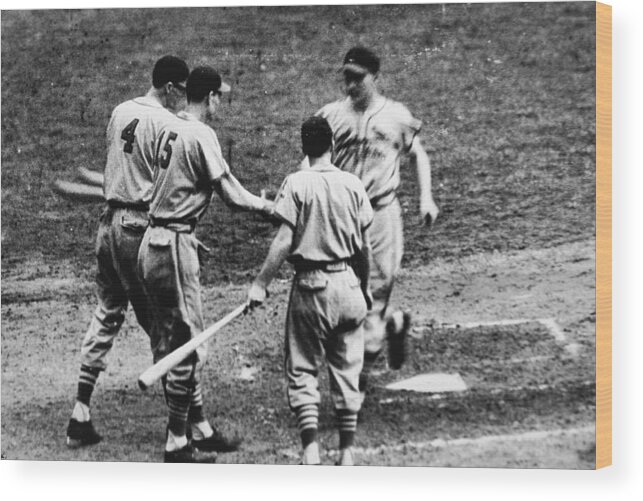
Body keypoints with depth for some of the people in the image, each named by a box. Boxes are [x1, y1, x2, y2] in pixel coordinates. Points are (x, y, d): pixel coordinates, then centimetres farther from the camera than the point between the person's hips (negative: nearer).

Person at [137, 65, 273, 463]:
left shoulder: (169, 131, 12)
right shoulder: (202, 136, -13)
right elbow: (234, 196, -14)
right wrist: (274, 207, 1)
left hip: (155, 243, 9)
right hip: (175, 247, -9)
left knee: (169, 341, 13)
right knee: (188, 343, -2)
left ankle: (199, 427, 25)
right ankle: (177, 445, 3)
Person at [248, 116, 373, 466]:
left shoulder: (296, 184, -8)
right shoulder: (352, 184, 2)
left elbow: (284, 241, -13)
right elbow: (364, 245, 6)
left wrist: (260, 283, -7)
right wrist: (365, 287, 19)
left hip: (311, 286, -3)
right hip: (348, 284, 3)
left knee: (302, 370, 5)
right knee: (346, 371, 10)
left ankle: (311, 449, -6)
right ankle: (346, 451, 13)